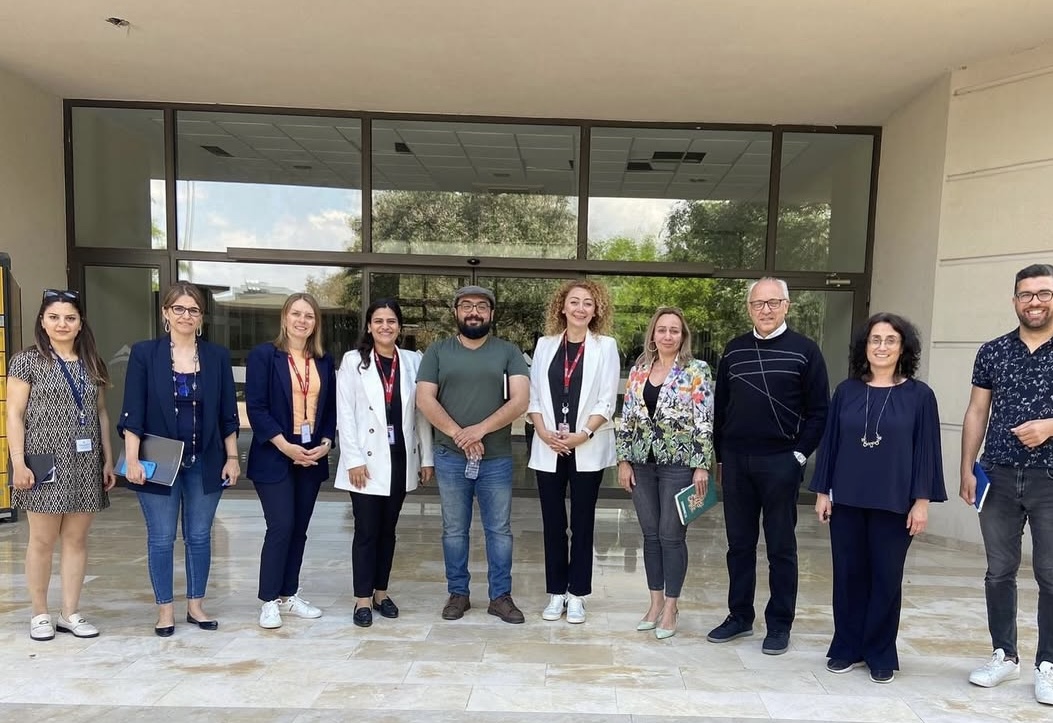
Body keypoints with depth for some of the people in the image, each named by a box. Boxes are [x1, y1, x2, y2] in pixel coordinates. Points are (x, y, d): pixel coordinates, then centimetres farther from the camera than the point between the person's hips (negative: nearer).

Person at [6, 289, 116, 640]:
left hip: (85, 464, 4)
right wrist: (18, 462, -12)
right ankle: (40, 613, 19)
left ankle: (70, 613, 17)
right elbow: (14, 415, -4)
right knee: (42, 540, 4)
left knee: (77, 539, 7)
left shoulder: (91, 364, 12)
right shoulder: (27, 360, 0)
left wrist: (108, 460, 9)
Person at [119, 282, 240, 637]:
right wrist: (132, 459, -12)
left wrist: (232, 457, 2)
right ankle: (165, 609, 23)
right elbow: (132, 412, -5)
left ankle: (196, 605, 25)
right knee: (161, 538, 7)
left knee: (199, 536, 11)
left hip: (205, 462, 2)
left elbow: (228, 413, 5)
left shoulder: (217, 355, 3)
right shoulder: (144, 353, -2)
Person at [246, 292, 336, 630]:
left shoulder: (324, 361, 10)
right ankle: (269, 601, 8)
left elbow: (330, 408, 11)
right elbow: (256, 407, -10)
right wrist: (285, 446, -18)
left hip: (312, 457, 5)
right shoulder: (263, 355, -5)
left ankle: (289, 595, 23)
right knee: (281, 528, -7)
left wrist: (326, 443, -5)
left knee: (299, 529, 11)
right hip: (274, 457, -5)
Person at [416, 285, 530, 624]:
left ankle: (501, 596, 22)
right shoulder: (437, 351, 5)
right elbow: (425, 399, -4)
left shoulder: (508, 351, 2)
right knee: (454, 530, 11)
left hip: (497, 458, 0)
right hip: (450, 457, 1)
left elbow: (520, 400, -8)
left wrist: (480, 429, -18)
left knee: (499, 530, 8)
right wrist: (458, 435, -14)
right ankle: (458, 594, 26)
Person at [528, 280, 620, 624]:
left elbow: (606, 400, -5)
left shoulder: (606, 346, 0)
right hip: (549, 449, 2)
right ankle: (556, 592, 21)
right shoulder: (545, 344, 7)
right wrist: (544, 433, -9)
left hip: (587, 449, -2)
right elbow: (534, 395, 5)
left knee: (582, 523, 6)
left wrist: (582, 435, -15)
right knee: (553, 523, 9)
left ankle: (576, 594, 18)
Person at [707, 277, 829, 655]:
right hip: (735, 460, 4)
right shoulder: (734, 350, 9)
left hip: (780, 462, -4)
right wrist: (720, 457, 10)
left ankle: (779, 624, 19)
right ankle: (739, 616, 25)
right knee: (739, 543, 12)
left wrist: (800, 454, -9)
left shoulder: (804, 350, -3)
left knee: (781, 546, 7)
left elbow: (819, 410, -3)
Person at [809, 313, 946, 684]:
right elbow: (829, 442, 5)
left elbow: (926, 451, -2)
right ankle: (846, 647, 24)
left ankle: (880, 653, 23)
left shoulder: (919, 395, -2)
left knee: (886, 578, 8)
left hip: (894, 503, -2)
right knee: (848, 574, 10)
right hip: (847, 500, 2)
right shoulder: (846, 391, 3)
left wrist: (922, 500, -6)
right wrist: (822, 491, 2)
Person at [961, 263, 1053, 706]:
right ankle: (1004, 656, 24)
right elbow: (976, 414, 7)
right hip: (998, 478, 2)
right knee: (999, 572, 10)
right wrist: (966, 470, 2)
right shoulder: (992, 352, 6)